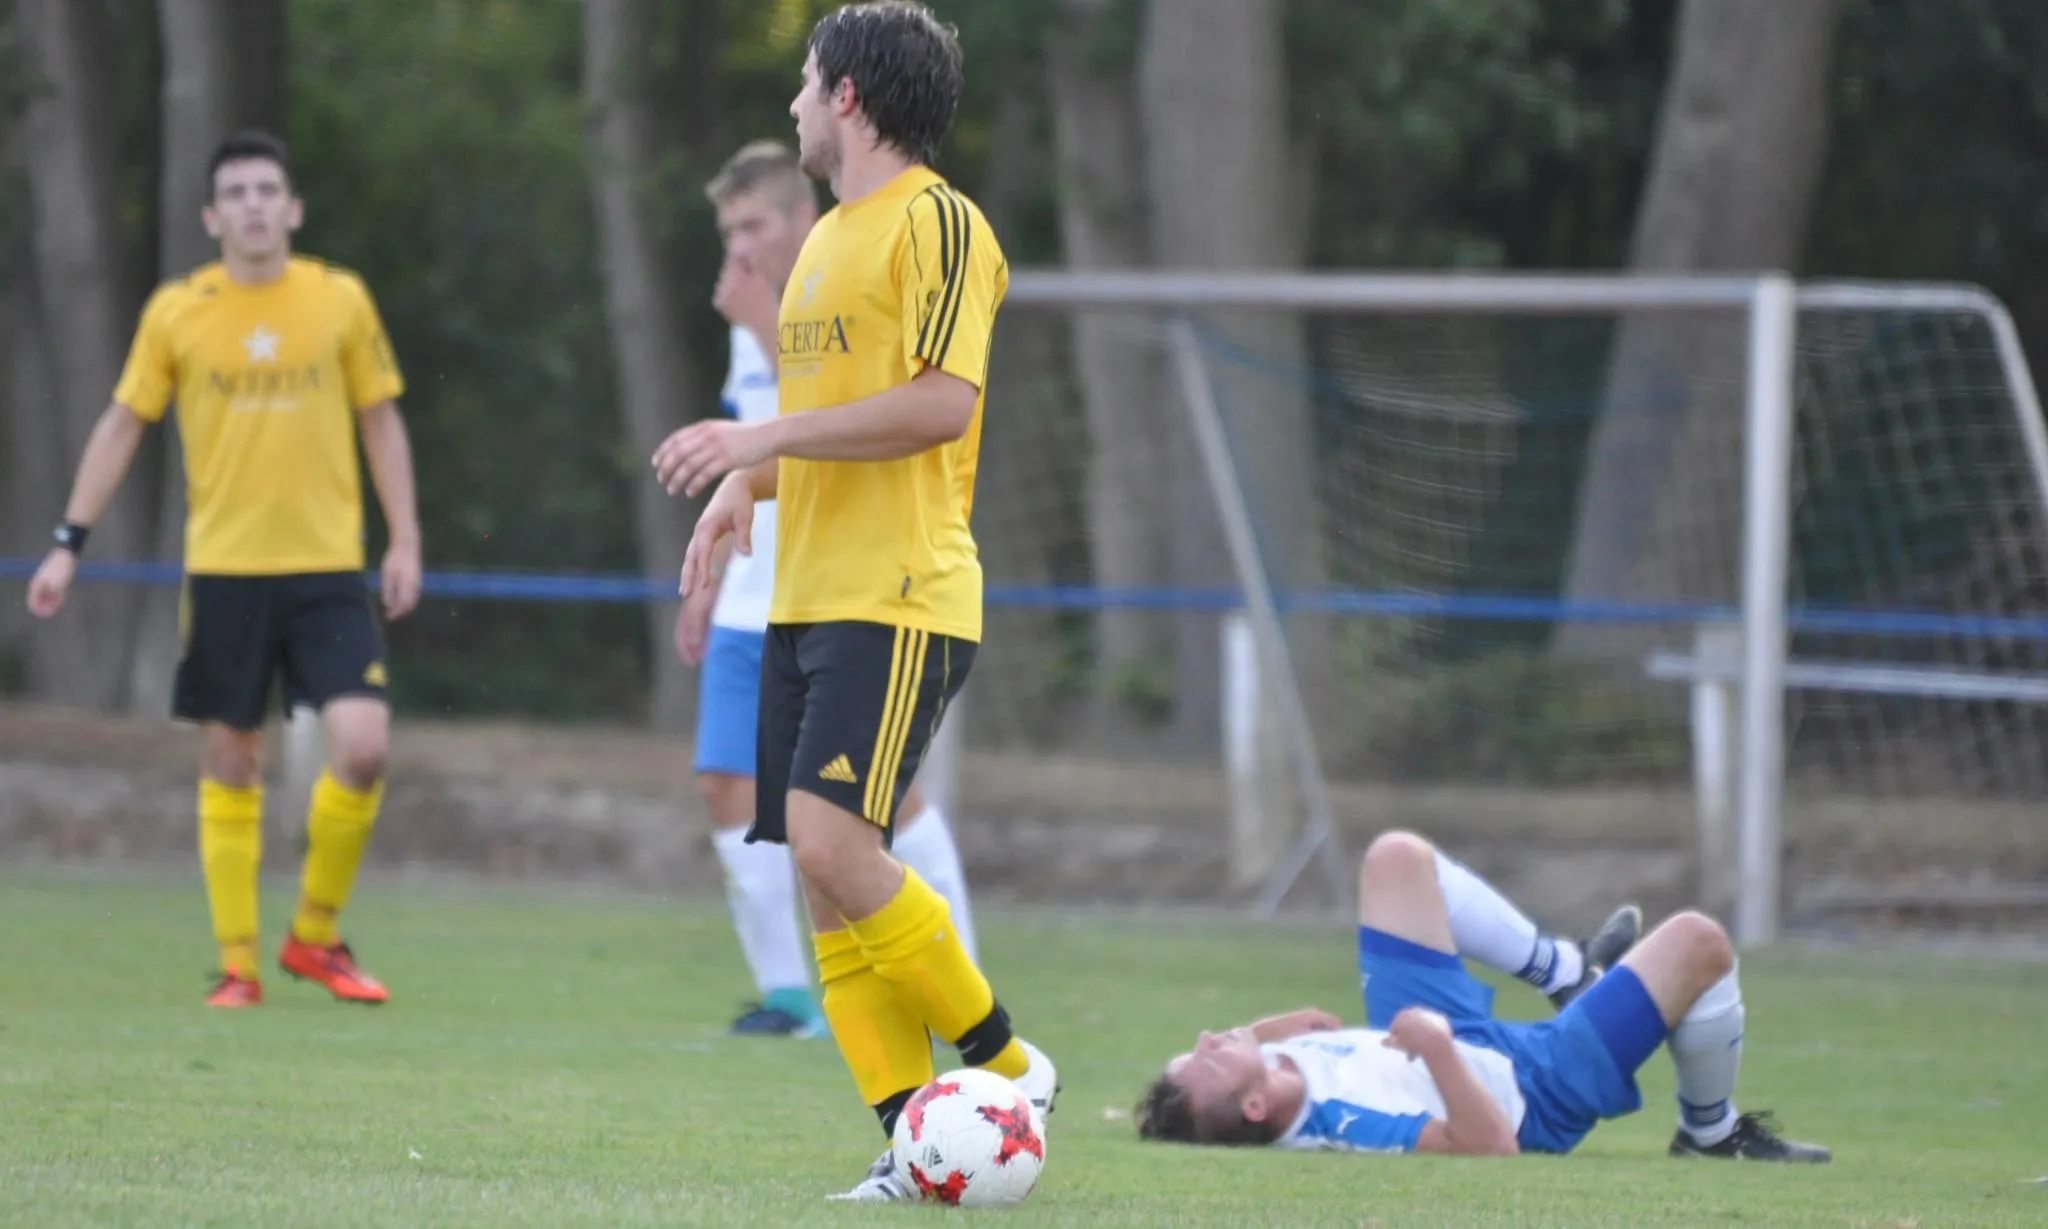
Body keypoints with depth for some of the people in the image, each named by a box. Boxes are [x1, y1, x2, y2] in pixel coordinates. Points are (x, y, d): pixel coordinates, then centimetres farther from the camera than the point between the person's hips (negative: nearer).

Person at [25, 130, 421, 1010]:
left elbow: (381, 421, 10)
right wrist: (70, 543, 4)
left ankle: (316, 934, 6)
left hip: (327, 566, 0)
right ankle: (237, 964, 11)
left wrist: (405, 541, 5)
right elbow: (122, 425, 8)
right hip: (222, 567, 0)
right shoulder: (175, 312, 1)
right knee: (230, 765, 2)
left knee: (362, 745, -13)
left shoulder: (341, 301, 2)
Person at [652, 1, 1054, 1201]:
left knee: (834, 843, -20)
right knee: (824, 874, 1)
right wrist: (748, 484, 14)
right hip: (807, 597, 9)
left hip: (900, 598, -9)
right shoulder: (829, 236, 21)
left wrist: (767, 436, -18)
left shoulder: (937, 222, -8)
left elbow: (942, 403, -18)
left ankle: (1008, 1065, -6)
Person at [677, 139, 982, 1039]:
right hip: (751, 608, 8)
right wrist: (711, 582, 22)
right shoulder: (751, 325, 16)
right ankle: (785, 991, 6)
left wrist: (766, 326, -20)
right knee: (728, 783, 0)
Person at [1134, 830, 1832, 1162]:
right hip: (1539, 1087, -7)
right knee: (1697, 942, -7)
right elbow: (1493, 1144, -48)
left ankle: (1569, 979, 34)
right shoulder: (1342, 1123, -48)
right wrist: (1437, 1047, -53)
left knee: (1398, 858, 14)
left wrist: (1263, 1030, -20)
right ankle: (1712, 1133, 23)